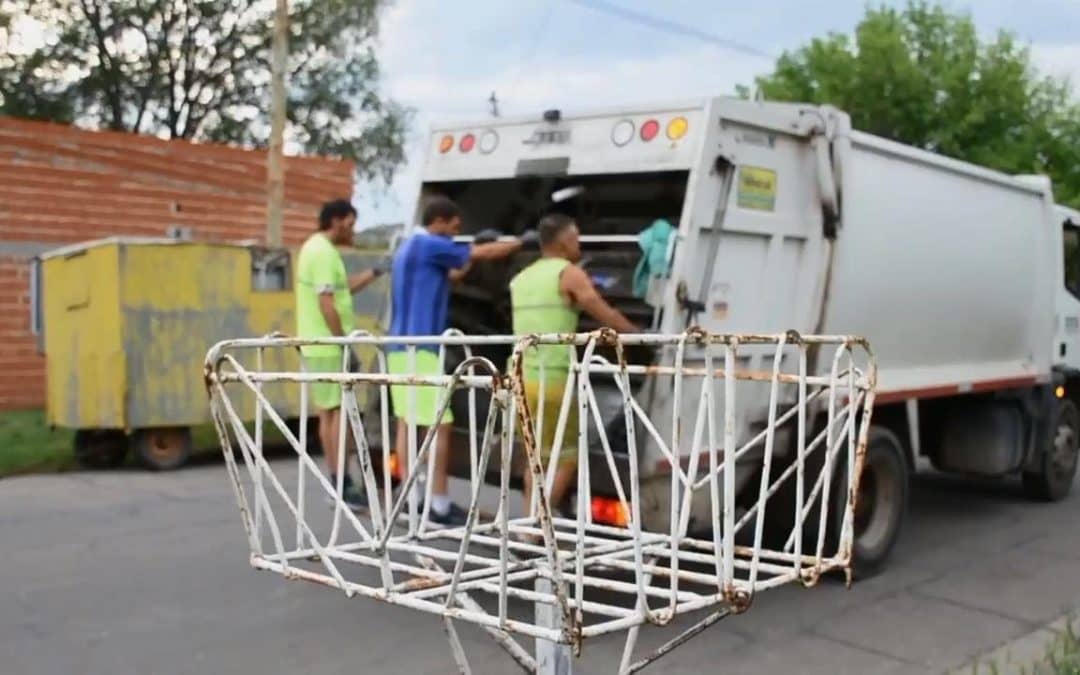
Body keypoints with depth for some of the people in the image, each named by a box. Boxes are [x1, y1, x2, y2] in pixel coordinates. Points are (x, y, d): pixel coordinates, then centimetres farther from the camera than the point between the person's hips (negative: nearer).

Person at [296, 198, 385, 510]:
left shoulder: (315, 248, 17)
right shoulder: (324, 252, -15)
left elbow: (342, 288, 23)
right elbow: (326, 302, -21)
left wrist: (375, 272, 16)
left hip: (318, 345, 10)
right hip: (329, 346, -10)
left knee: (328, 412, 12)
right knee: (340, 411, -8)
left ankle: (336, 482, 18)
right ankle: (342, 484, -6)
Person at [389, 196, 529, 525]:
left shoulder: (409, 248, 19)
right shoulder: (430, 245, -10)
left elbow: (449, 276, 29)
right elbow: (482, 254, -4)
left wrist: (477, 245, 24)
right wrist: (522, 241, 7)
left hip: (402, 346, 10)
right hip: (420, 348, -10)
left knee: (406, 421, 10)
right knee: (440, 424, -6)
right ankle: (440, 504, -4)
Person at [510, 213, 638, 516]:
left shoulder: (520, 279, 18)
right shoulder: (569, 274, -1)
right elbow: (607, 316, -4)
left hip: (521, 378, 7)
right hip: (552, 380, -7)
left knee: (538, 456, 18)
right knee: (566, 457, 4)